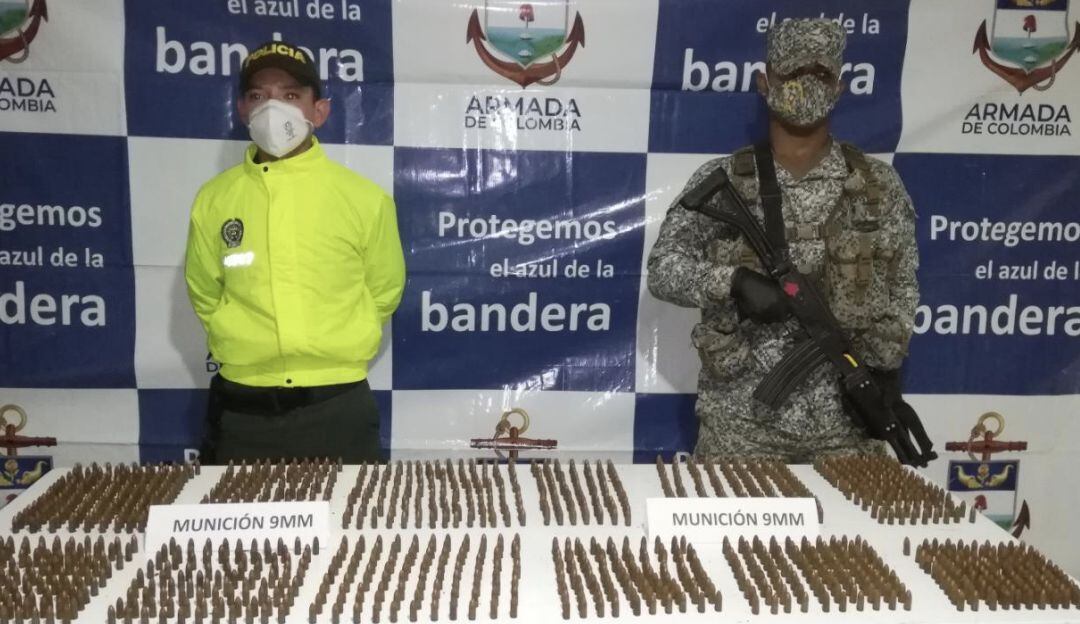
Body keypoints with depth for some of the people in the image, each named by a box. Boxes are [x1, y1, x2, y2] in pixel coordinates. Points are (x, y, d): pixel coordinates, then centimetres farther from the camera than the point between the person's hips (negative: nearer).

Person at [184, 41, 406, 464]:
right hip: (242, 411, 2)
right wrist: (251, 348, 13)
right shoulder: (214, 199, 1)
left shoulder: (364, 199, -5)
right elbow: (205, 295, 15)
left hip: (338, 408, -1)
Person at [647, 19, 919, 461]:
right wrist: (732, 282, -22)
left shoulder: (880, 187, 4)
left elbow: (901, 289, 10)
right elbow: (662, 267, -5)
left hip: (847, 420, 2)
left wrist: (885, 366, -3)